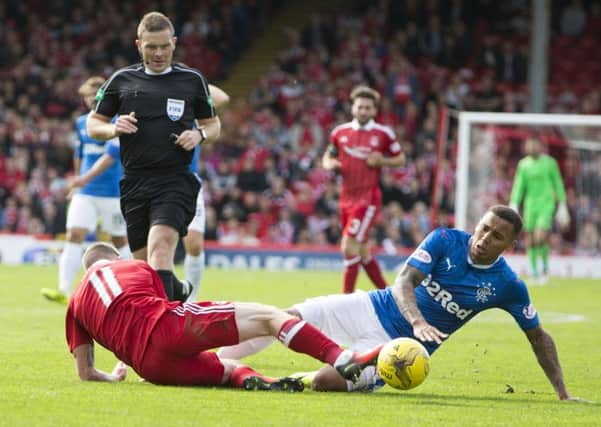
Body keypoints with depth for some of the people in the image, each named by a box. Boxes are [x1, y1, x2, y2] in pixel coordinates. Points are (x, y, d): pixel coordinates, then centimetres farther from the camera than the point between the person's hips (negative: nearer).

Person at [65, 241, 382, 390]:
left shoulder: (75, 303, 27)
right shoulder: (136, 267, 26)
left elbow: (85, 373, 22)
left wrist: (114, 377, 43)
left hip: (150, 367, 3)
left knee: (229, 368, 25)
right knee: (267, 316, 1)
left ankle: (250, 379, -15)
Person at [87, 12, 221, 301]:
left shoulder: (192, 80, 7)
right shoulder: (122, 80, 9)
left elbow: (213, 125, 17)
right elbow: (93, 125, 13)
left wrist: (200, 135, -5)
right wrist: (114, 128, -9)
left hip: (175, 180, -3)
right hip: (135, 183, 3)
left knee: (160, 247, -25)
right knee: (143, 263, 8)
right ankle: (176, 291, 38)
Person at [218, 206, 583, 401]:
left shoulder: (508, 287, -8)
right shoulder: (446, 240, -9)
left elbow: (538, 336, 3)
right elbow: (403, 282, -17)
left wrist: (563, 393, -3)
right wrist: (418, 321, -38)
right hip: (373, 309, 1)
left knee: (325, 381, -27)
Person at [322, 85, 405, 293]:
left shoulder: (383, 134, -4)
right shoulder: (340, 132, 6)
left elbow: (400, 159, 6)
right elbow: (328, 157, 18)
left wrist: (382, 161, -13)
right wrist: (329, 164, -5)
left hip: (368, 198, -5)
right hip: (347, 197, 5)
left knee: (349, 247, -15)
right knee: (361, 251, 13)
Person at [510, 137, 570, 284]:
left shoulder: (550, 162, -1)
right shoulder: (523, 164, 5)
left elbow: (558, 184, 5)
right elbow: (518, 186, 5)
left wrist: (562, 206, 5)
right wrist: (514, 205, -5)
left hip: (546, 204, -3)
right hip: (530, 204, 3)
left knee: (540, 238, -17)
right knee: (530, 240, 1)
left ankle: (545, 266, 7)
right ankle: (534, 271, 15)